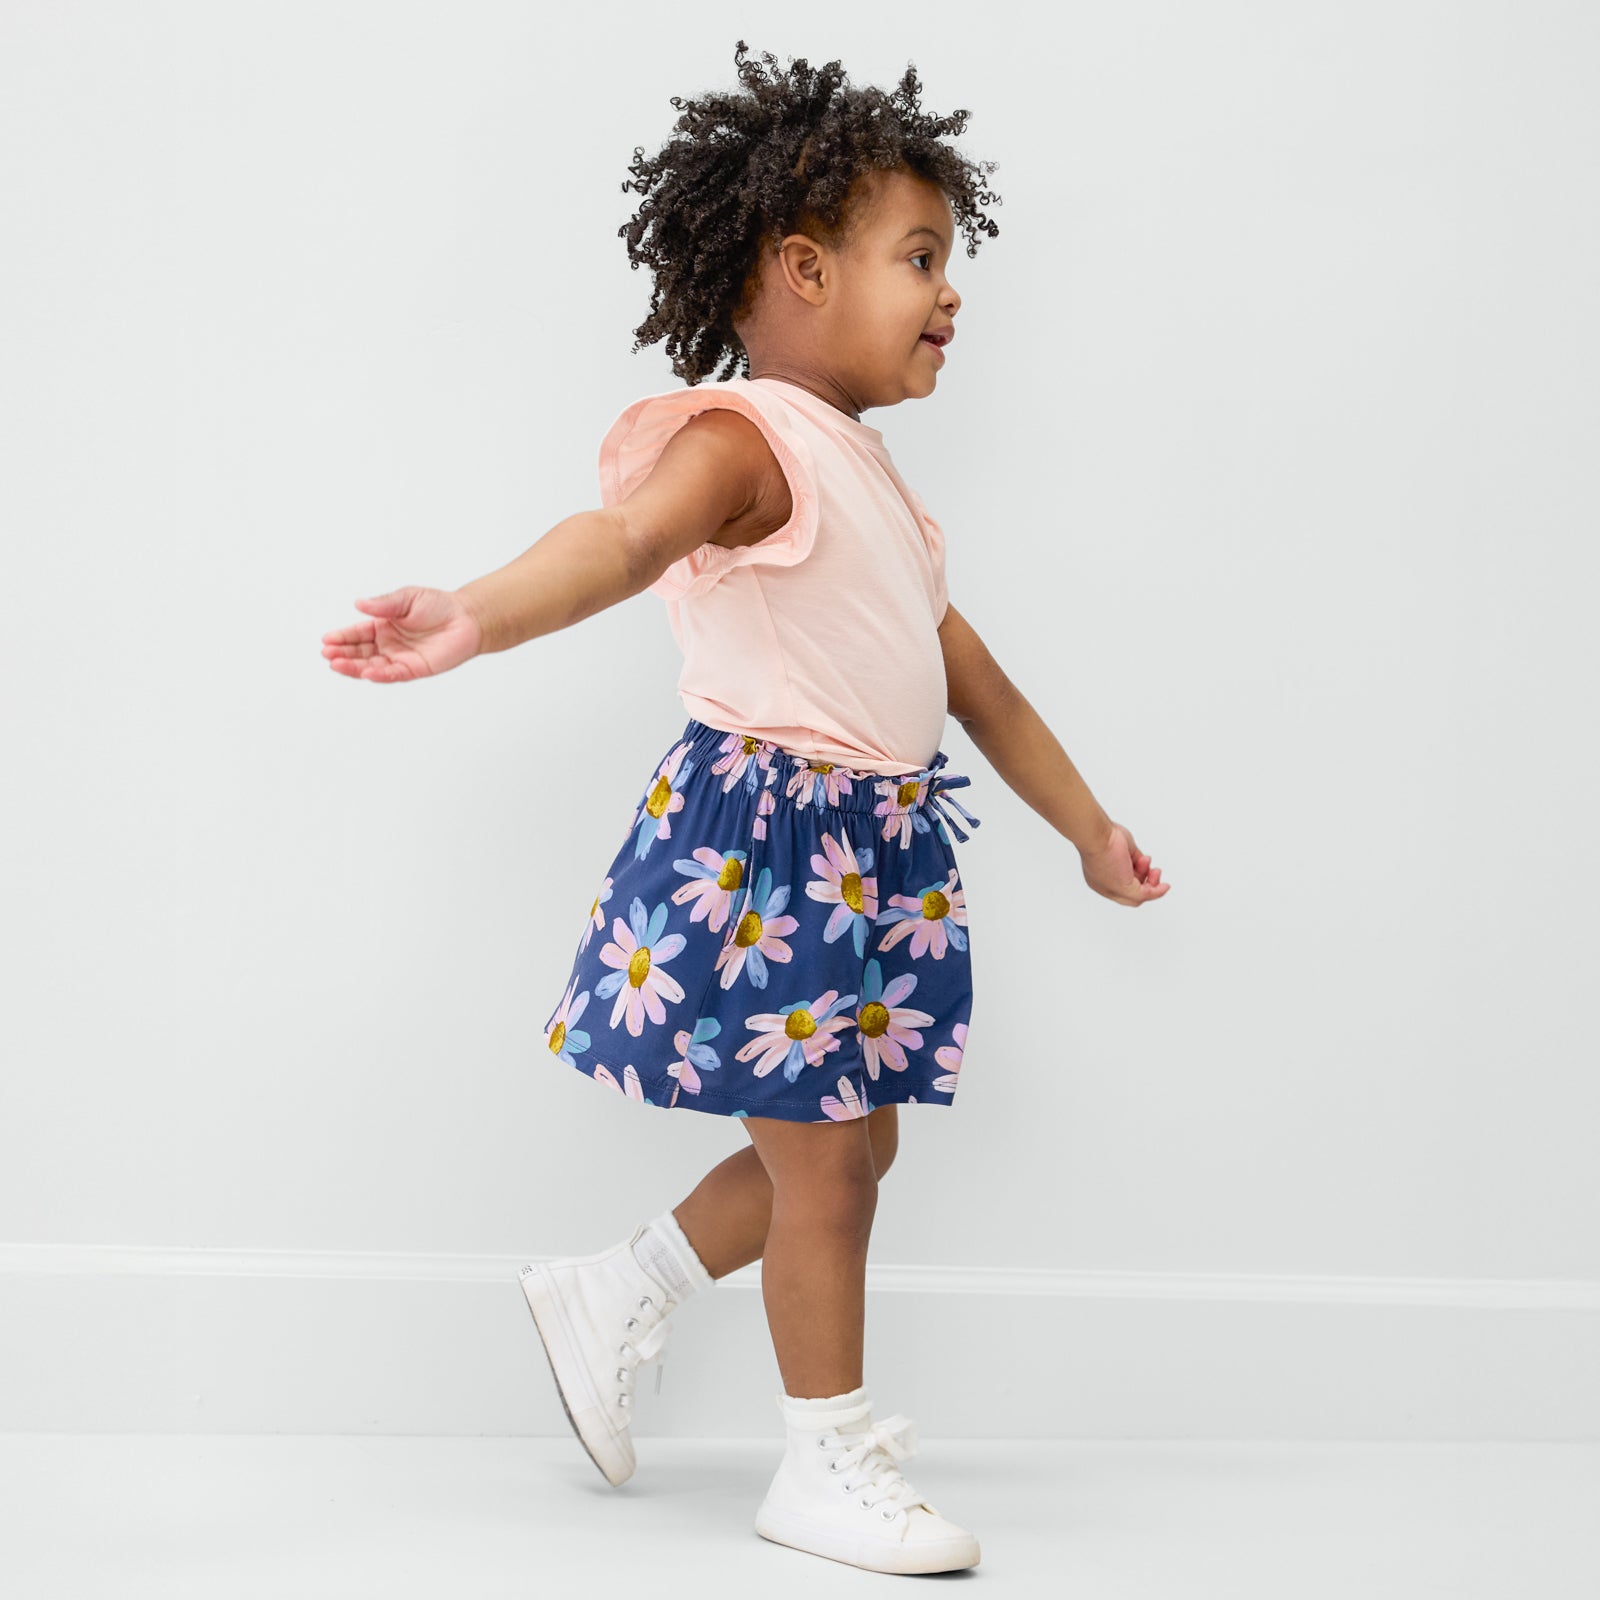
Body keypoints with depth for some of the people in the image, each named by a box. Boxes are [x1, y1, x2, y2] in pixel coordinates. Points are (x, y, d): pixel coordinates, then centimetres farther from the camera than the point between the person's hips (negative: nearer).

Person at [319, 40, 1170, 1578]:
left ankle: (613, 1296, 31)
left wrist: (1087, 826, 29)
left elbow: (968, 674, 25)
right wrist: (480, 614, -55)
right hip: (766, 840, -9)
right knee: (825, 1160, 1)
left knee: (844, 1144, 15)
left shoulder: (868, 478, 17)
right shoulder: (747, 439, -14)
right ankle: (827, 1464, 17)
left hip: (868, 850, 9)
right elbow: (626, 536, -35)